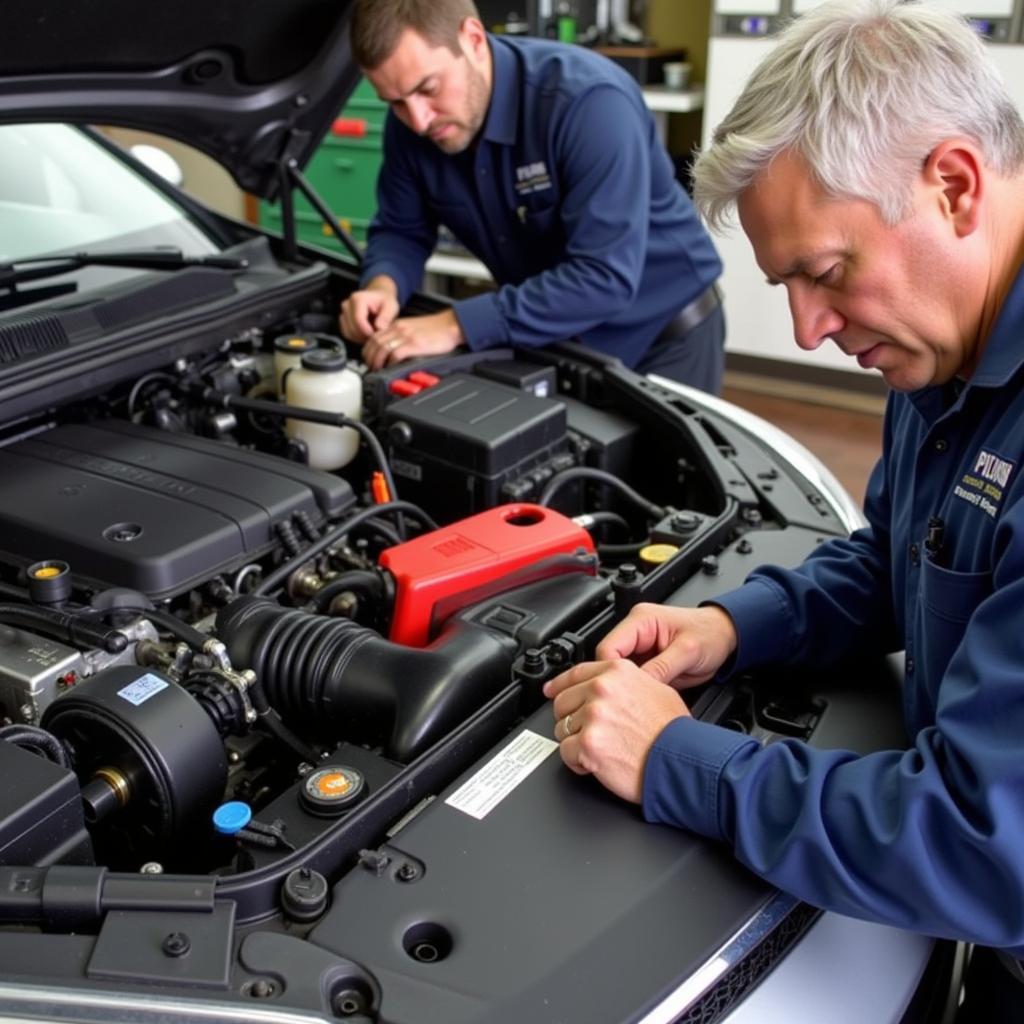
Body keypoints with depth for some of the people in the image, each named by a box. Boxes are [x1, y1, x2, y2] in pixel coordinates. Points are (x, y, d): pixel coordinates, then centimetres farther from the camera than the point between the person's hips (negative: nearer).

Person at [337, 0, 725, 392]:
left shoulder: (589, 100, -31)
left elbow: (605, 277, -37)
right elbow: (401, 230, 0)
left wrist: (458, 325, -41)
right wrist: (382, 285, -23)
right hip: (554, 335, 5)